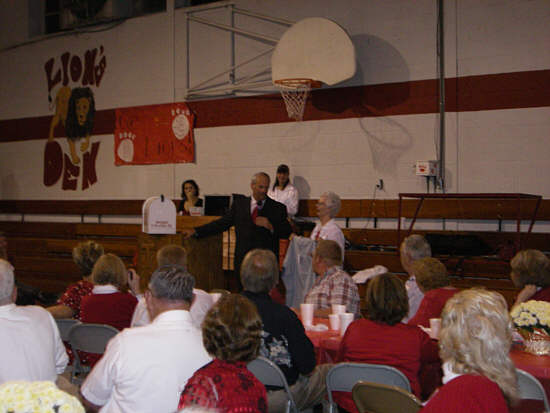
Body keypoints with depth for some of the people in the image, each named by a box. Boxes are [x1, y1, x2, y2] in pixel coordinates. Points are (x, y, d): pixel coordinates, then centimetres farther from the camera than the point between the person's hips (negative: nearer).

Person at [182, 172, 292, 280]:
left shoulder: (278, 208, 6)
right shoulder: (239, 204, 11)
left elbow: (287, 233, 3)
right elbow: (222, 223, 11)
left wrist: (270, 226, -16)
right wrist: (195, 231, 4)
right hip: (243, 261, 2)